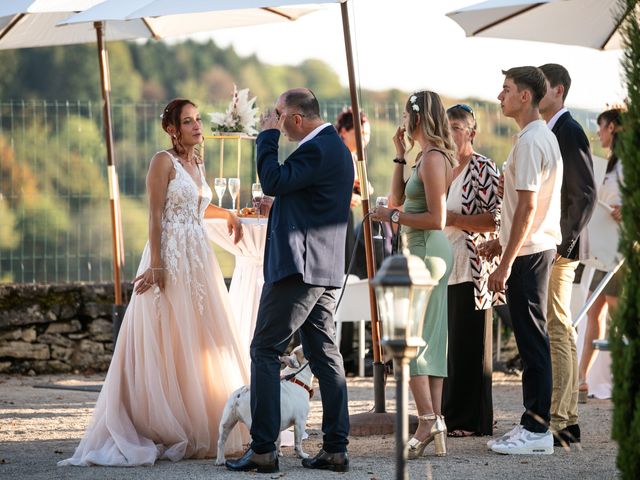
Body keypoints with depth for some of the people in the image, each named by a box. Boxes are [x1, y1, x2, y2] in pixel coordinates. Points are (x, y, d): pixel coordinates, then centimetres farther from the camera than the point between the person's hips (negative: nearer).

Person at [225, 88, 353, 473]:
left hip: (298, 266, -10)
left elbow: (273, 182, -20)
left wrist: (268, 136, -10)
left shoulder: (317, 149, -15)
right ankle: (336, 449, 8)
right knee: (324, 355, 9)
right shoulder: (334, 146, 18)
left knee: (265, 351, -6)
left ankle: (263, 449, -9)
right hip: (326, 269, 10)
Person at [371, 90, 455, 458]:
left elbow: (436, 219, -20)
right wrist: (400, 155, 18)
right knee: (431, 339, 8)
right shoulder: (428, 156, 16)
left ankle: (428, 421, -13)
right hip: (431, 252, 10)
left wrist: (393, 217, -13)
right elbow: (400, 199, 20)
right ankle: (436, 424, 8)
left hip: (427, 252, -10)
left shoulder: (433, 159, -15)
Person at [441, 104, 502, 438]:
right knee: (446, 344, 7)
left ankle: (471, 420, 1)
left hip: (471, 269, -7)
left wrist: (453, 219, -18)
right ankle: (450, 415, 13)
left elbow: (496, 219, -13)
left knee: (469, 345, -4)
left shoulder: (483, 169, -6)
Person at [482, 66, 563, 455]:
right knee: (532, 339, 12)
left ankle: (537, 430, -4)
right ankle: (534, 423, 17)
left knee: (532, 339, -6)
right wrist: (502, 242, 23)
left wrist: (506, 263, -20)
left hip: (528, 252, -10)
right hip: (539, 247, 10)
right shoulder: (546, 136, 15)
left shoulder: (530, 142, -17)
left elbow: (527, 206, -21)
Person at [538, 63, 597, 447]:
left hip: (557, 249, -10)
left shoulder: (569, 132, -11)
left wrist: (562, 244, -19)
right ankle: (568, 420, 15)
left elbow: (585, 194, -17)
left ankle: (558, 423, -11)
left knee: (557, 333, -10)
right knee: (559, 333, 11)